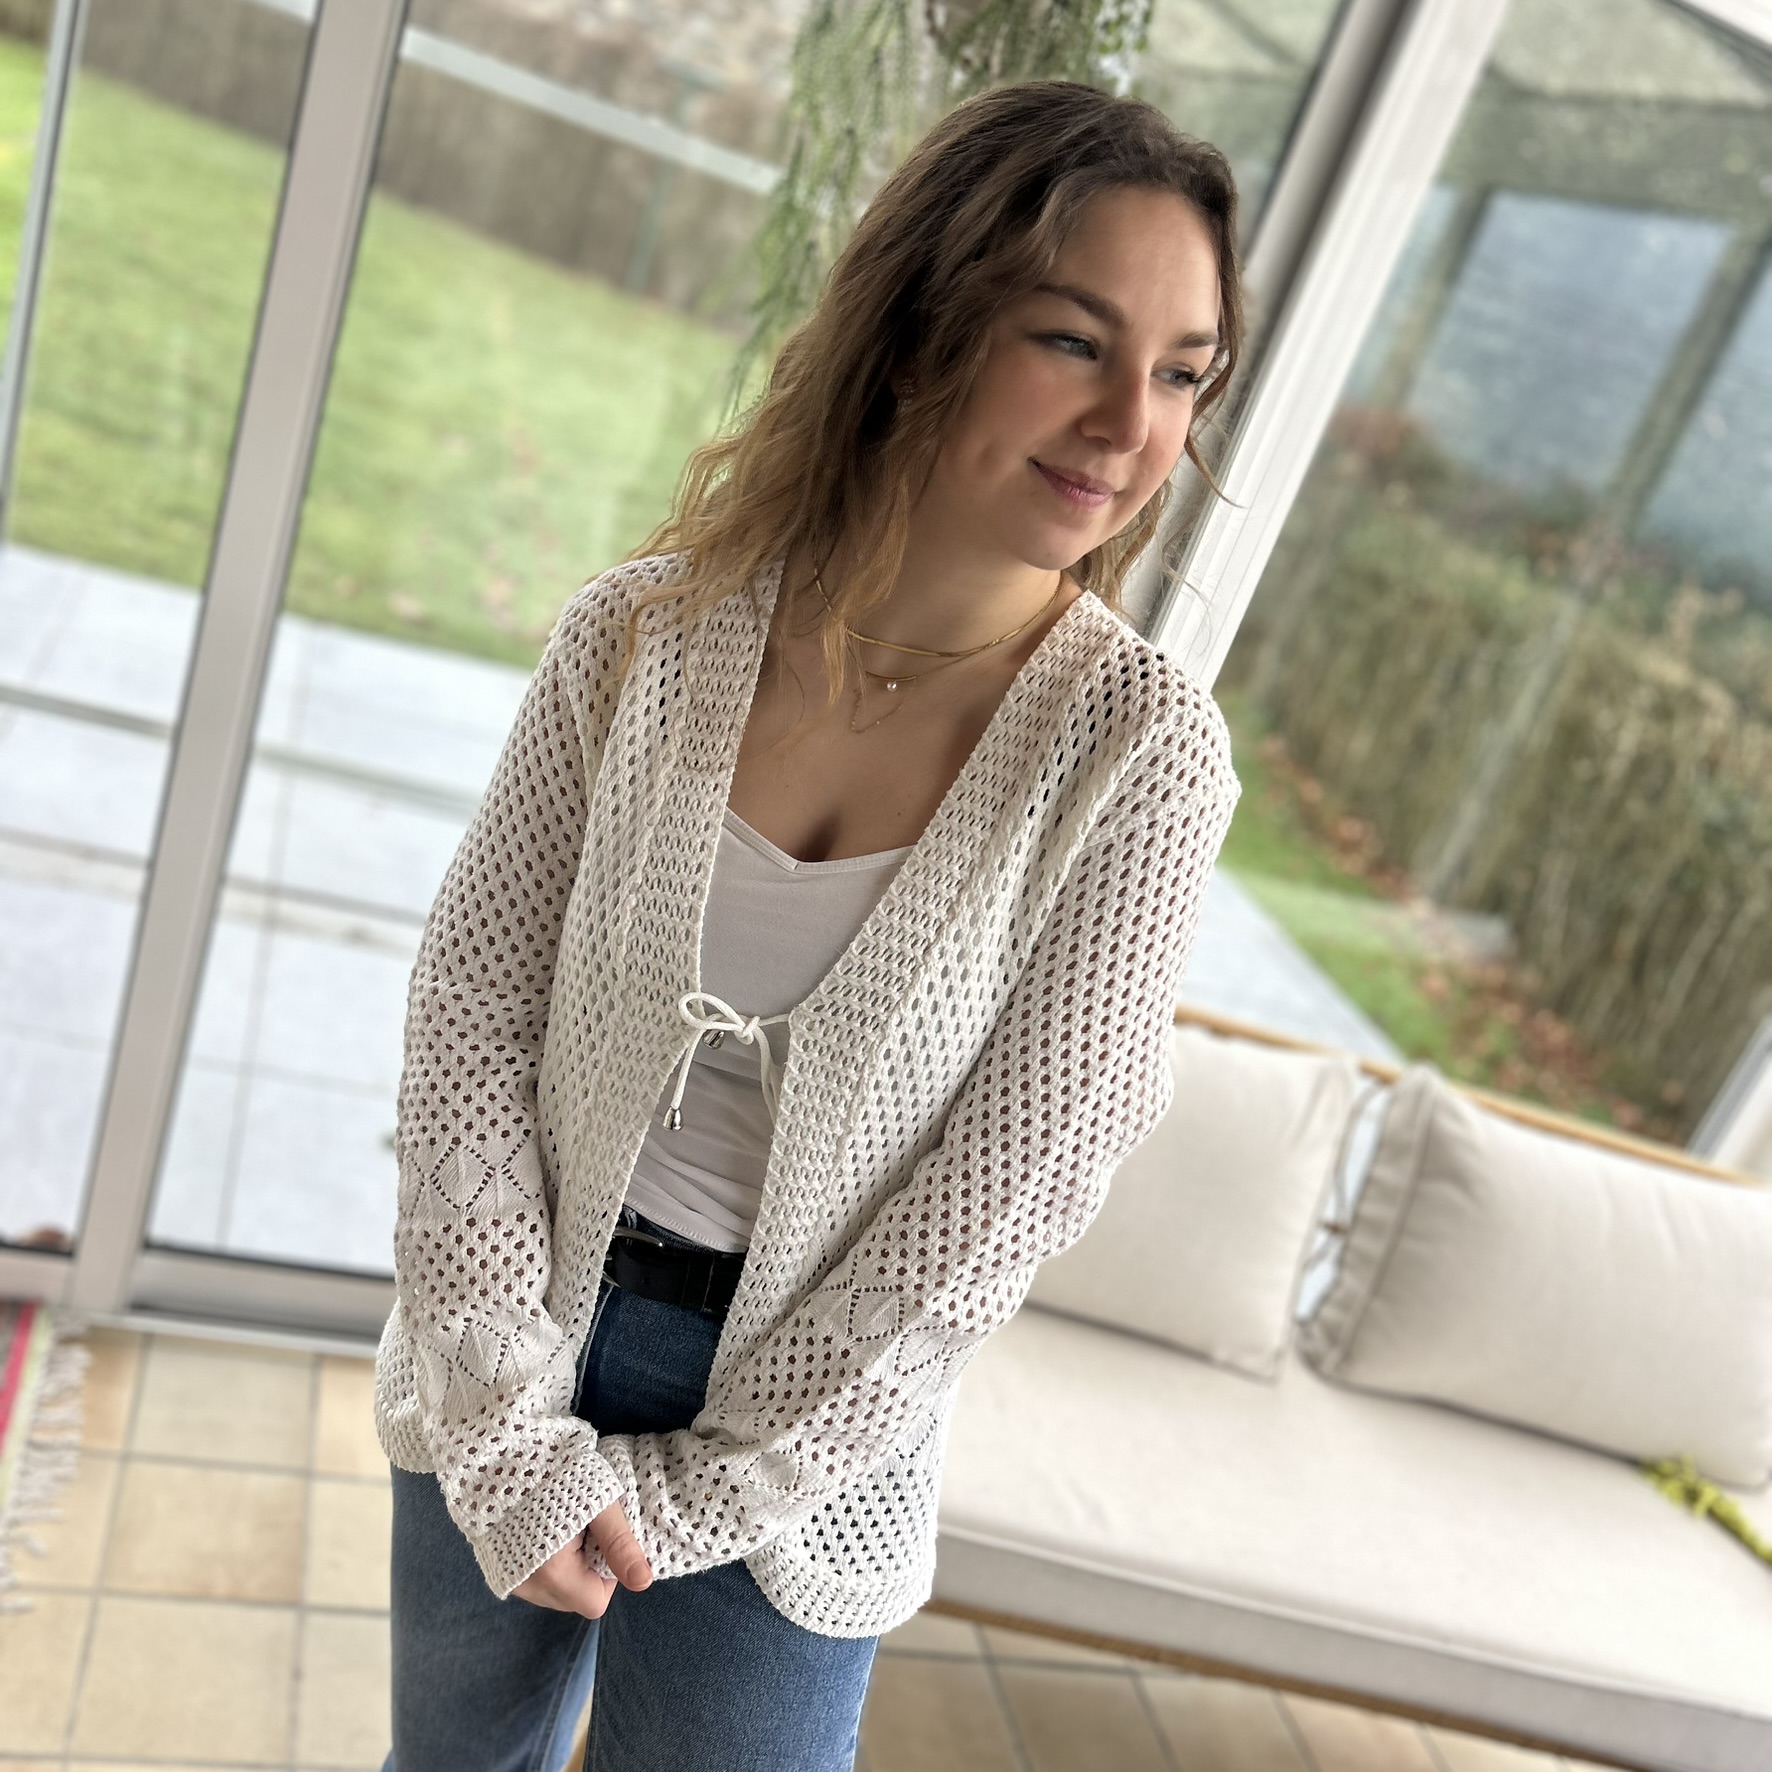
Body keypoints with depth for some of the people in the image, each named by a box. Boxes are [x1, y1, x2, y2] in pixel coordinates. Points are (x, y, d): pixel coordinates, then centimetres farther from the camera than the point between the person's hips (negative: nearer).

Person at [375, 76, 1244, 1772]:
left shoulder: (1139, 751, -18)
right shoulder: (644, 631, -13)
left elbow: (1003, 1199, -16)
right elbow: (470, 1012, -9)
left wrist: (692, 1491, -11)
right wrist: (509, 1427, -12)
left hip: (804, 1423, -2)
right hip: (522, 1336, 2)